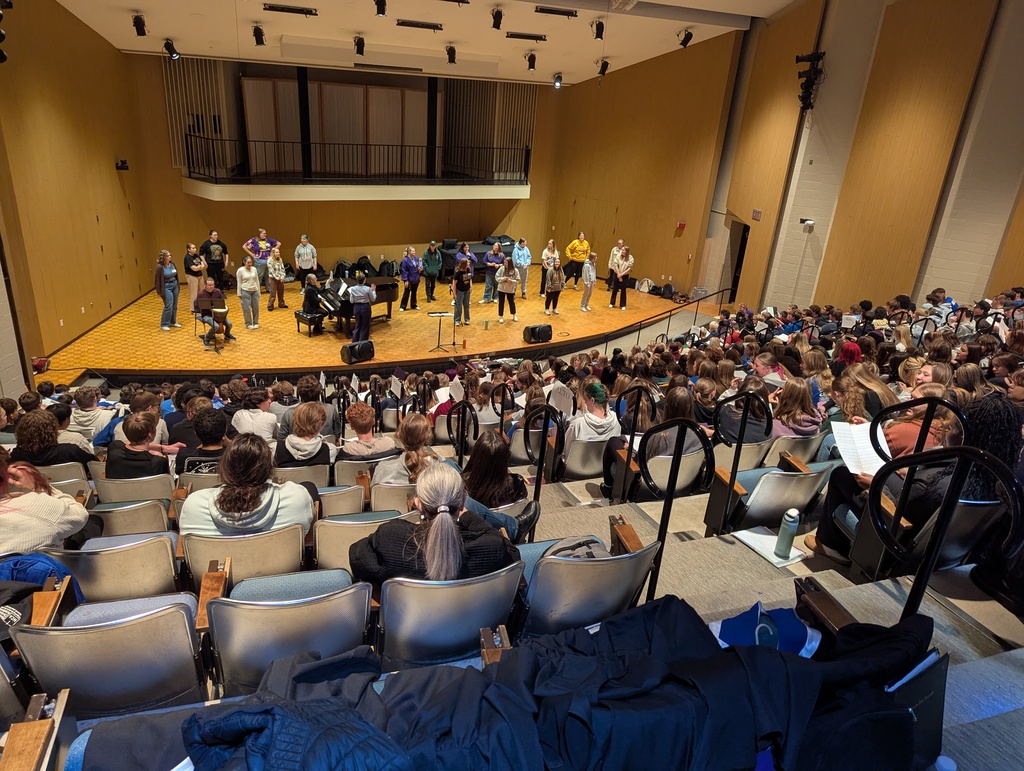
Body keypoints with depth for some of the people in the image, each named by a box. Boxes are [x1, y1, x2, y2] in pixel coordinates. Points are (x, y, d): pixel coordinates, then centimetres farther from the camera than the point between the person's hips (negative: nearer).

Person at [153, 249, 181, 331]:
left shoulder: (172, 264, 2)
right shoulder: (160, 267, -16)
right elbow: (157, 280, -11)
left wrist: (177, 285, 16)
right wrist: (159, 292, -10)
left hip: (174, 285, 7)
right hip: (167, 287, -7)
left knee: (174, 306, 12)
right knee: (168, 306, -9)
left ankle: (173, 322, 26)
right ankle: (164, 324, 2)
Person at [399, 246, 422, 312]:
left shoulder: (416, 258, -2)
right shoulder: (405, 260, -17)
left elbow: (420, 266, 11)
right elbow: (404, 271, -16)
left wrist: (420, 270, -12)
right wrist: (405, 280, -18)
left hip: (416, 279, 5)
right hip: (409, 280, -5)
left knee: (414, 293, 17)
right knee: (406, 293, 5)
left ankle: (413, 305, 30)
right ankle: (402, 306, 16)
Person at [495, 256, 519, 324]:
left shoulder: (515, 270, -12)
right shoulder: (501, 268, -10)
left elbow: (517, 280, -9)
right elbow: (496, 277, -6)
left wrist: (511, 281, -25)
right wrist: (502, 279, -22)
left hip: (510, 290, -1)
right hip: (501, 289, 1)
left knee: (511, 302, 15)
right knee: (501, 303, 7)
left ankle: (514, 316, 35)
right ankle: (501, 317, 22)